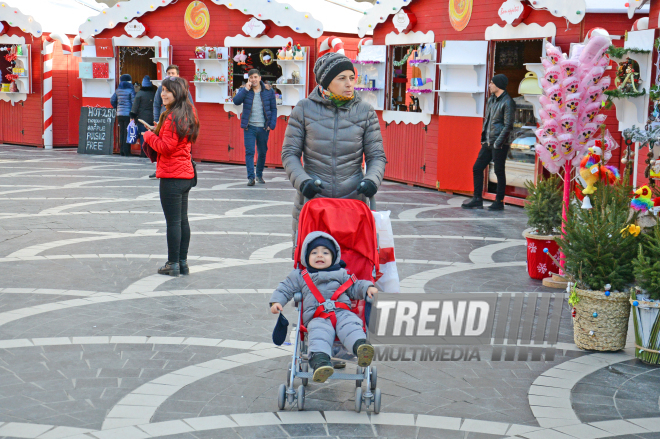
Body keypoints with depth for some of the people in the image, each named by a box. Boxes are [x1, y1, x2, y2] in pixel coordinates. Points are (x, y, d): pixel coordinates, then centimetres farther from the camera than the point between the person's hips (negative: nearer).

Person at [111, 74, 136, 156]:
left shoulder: (118, 90, 8)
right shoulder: (130, 90, -6)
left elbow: (112, 100, 9)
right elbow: (133, 102, -10)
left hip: (119, 114, 5)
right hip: (128, 114, -5)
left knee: (121, 132, 11)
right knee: (127, 132, -2)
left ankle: (122, 150, 11)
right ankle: (126, 151, -4)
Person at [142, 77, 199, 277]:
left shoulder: (173, 117, -17)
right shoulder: (188, 114, 12)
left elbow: (166, 147, -19)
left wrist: (148, 135, -4)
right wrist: (159, 131, 13)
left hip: (172, 177, -10)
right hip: (186, 174, 10)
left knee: (173, 221, -3)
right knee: (182, 220, 13)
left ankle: (173, 264, 2)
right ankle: (183, 262, 19)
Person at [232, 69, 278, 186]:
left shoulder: (268, 92, 5)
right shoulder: (244, 91, 4)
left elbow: (273, 109, 9)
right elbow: (236, 101, -14)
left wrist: (271, 124, -2)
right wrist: (246, 89, -17)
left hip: (263, 128, 1)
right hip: (249, 127, -1)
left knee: (262, 152, 9)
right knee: (249, 151, -9)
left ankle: (259, 175, 26)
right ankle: (251, 177, -10)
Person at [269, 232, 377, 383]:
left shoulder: (341, 274, 25)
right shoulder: (300, 276, 23)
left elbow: (355, 287, 27)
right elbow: (285, 288, 24)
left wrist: (368, 288, 8)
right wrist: (276, 301, 6)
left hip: (342, 313, 2)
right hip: (317, 318, -1)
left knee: (350, 324, -33)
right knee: (319, 331, -36)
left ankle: (360, 346, -61)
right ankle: (320, 361, -58)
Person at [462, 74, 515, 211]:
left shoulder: (507, 102, -12)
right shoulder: (491, 99, 14)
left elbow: (508, 126, -15)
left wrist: (498, 143, -17)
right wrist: (484, 138, 15)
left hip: (500, 144, -8)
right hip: (488, 143, 9)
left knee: (499, 172, -1)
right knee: (477, 168, 6)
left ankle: (499, 202, 8)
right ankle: (477, 200, 11)